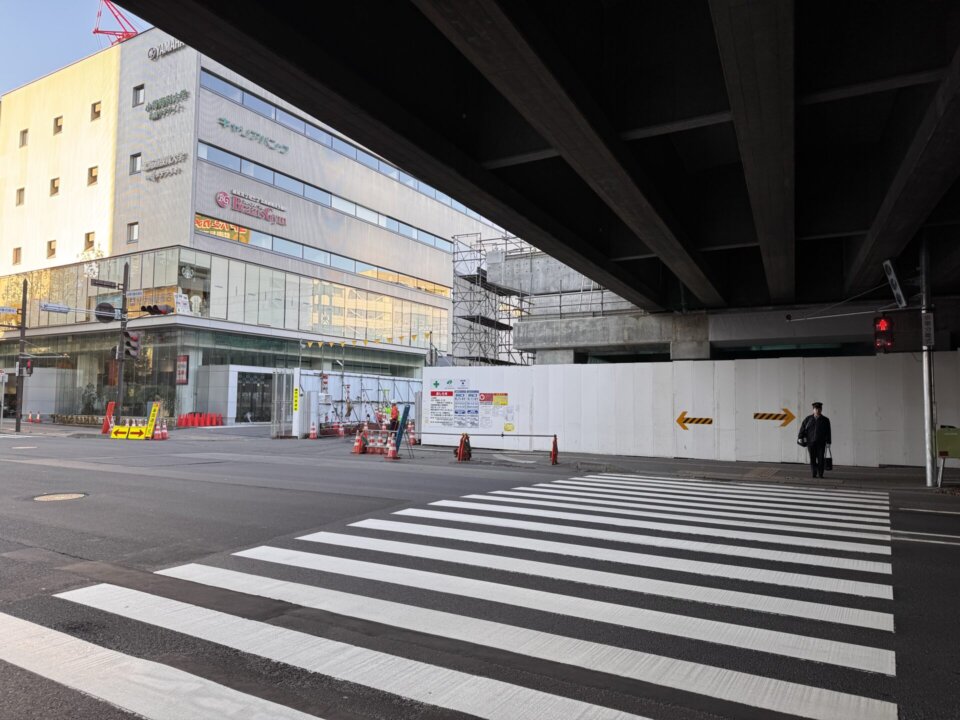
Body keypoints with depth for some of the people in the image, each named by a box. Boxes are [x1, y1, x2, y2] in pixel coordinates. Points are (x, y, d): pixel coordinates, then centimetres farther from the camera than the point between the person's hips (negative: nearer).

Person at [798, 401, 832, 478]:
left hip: (821, 443, 0)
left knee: (820, 459, -1)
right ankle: (814, 474, 9)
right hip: (811, 442, 1)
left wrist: (828, 442, -3)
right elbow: (802, 428, 3)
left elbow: (828, 432, 1)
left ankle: (820, 474, 8)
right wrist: (800, 437, -4)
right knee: (812, 459, 1)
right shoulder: (808, 419, 3)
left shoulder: (825, 420, 2)